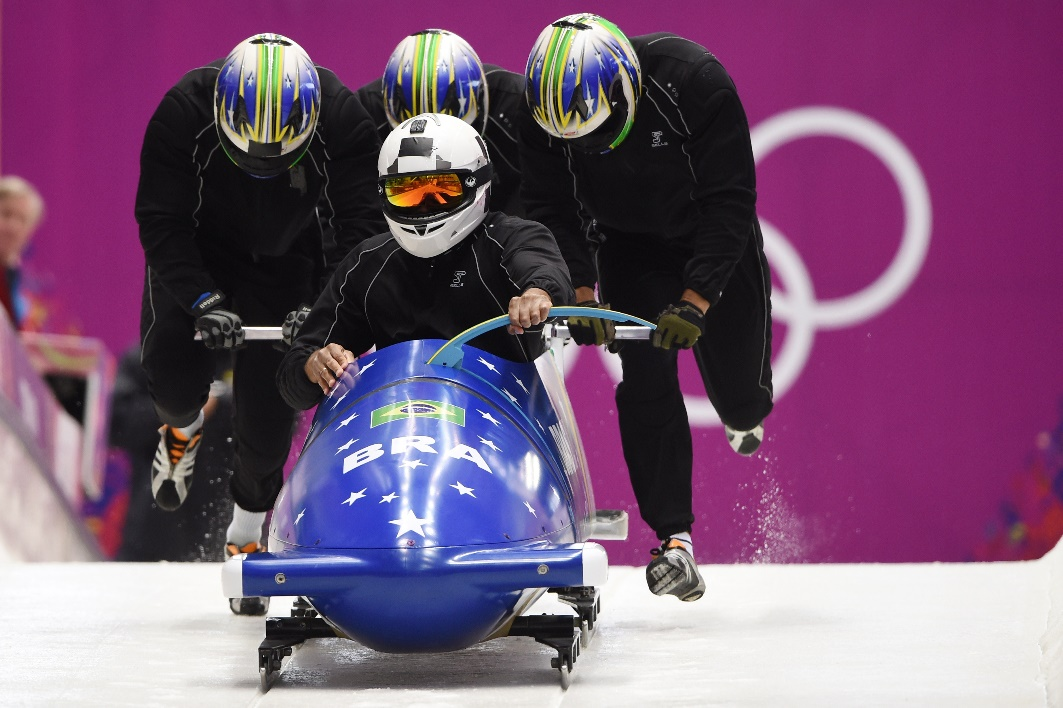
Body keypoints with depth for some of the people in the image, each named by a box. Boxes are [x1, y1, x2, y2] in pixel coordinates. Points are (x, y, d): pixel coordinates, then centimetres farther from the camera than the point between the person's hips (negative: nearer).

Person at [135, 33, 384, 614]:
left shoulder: (344, 119, -28)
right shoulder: (185, 113, -30)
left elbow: (360, 227, -25)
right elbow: (161, 222, -25)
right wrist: (202, 300, -37)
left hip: (290, 265, 0)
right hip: (198, 261, 0)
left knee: (268, 413, -9)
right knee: (172, 374, -21)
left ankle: (248, 529, 15)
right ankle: (184, 425, 17)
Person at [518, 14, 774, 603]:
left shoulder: (696, 83, -34)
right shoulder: (545, 109, -25)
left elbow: (731, 201, -30)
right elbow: (551, 211, -14)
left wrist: (696, 299, -35)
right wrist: (579, 292, -27)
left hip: (714, 240, -1)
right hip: (628, 242, 2)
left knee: (739, 395, 1)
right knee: (646, 376, -17)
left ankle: (744, 410, 41)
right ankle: (673, 539, -15)